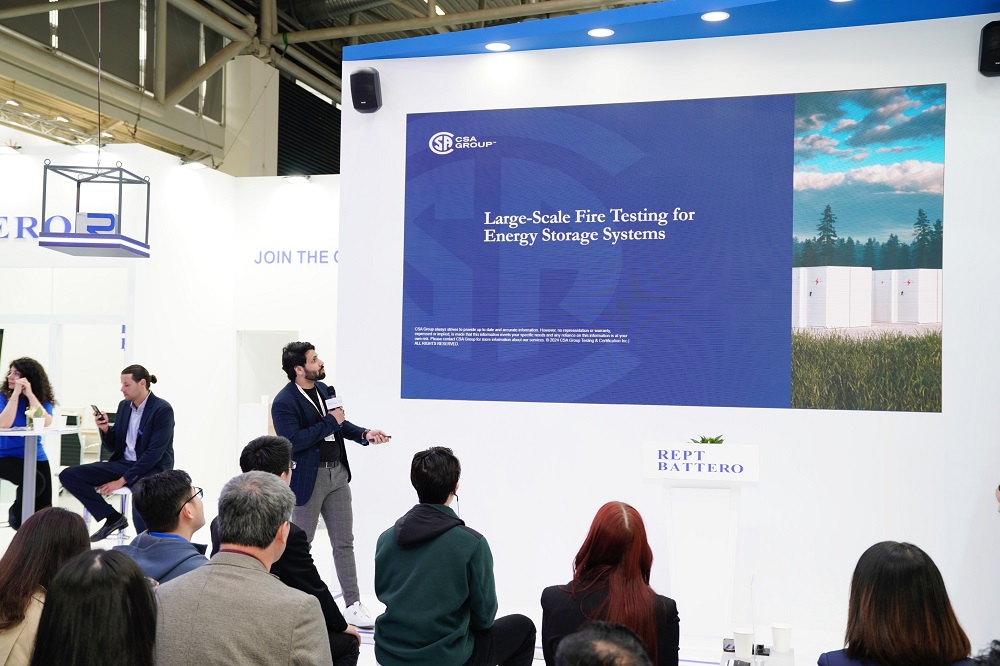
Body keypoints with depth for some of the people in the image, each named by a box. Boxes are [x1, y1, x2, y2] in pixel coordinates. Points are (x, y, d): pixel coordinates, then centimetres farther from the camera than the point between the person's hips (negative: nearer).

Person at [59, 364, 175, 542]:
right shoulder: (124, 406, 9)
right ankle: (113, 518, 0)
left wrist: (122, 481, -18)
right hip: (123, 463, 8)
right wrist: (105, 429, -8)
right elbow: (113, 446, 14)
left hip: (152, 469, -7)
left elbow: (154, 453, -18)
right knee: (68, 475, -5)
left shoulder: (162, 409, -12)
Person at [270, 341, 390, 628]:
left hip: (338, 473, 7)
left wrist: (364, 434, 1)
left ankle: (353, 606, 16)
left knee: (344, 542, 9)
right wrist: (330, 422, -20)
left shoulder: (324, 389, 7)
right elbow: (292, 440, -24)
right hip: (308, 479, -7)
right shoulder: (284, 402, -15)